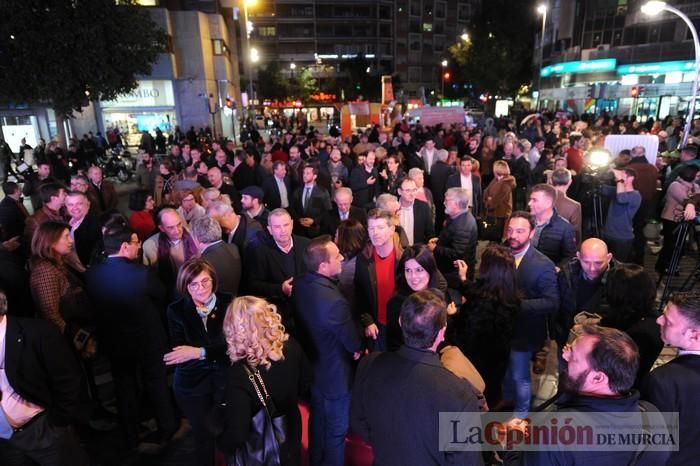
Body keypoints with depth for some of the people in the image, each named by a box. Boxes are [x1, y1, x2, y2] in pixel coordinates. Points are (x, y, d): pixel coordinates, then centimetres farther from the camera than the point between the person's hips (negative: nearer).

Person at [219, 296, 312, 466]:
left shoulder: (240, 374, -36)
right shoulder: (291, 347, -21)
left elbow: (236, 436, -31)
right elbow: (305, 385, -3)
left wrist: (224, 445, -10)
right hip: (291, 432, 4)